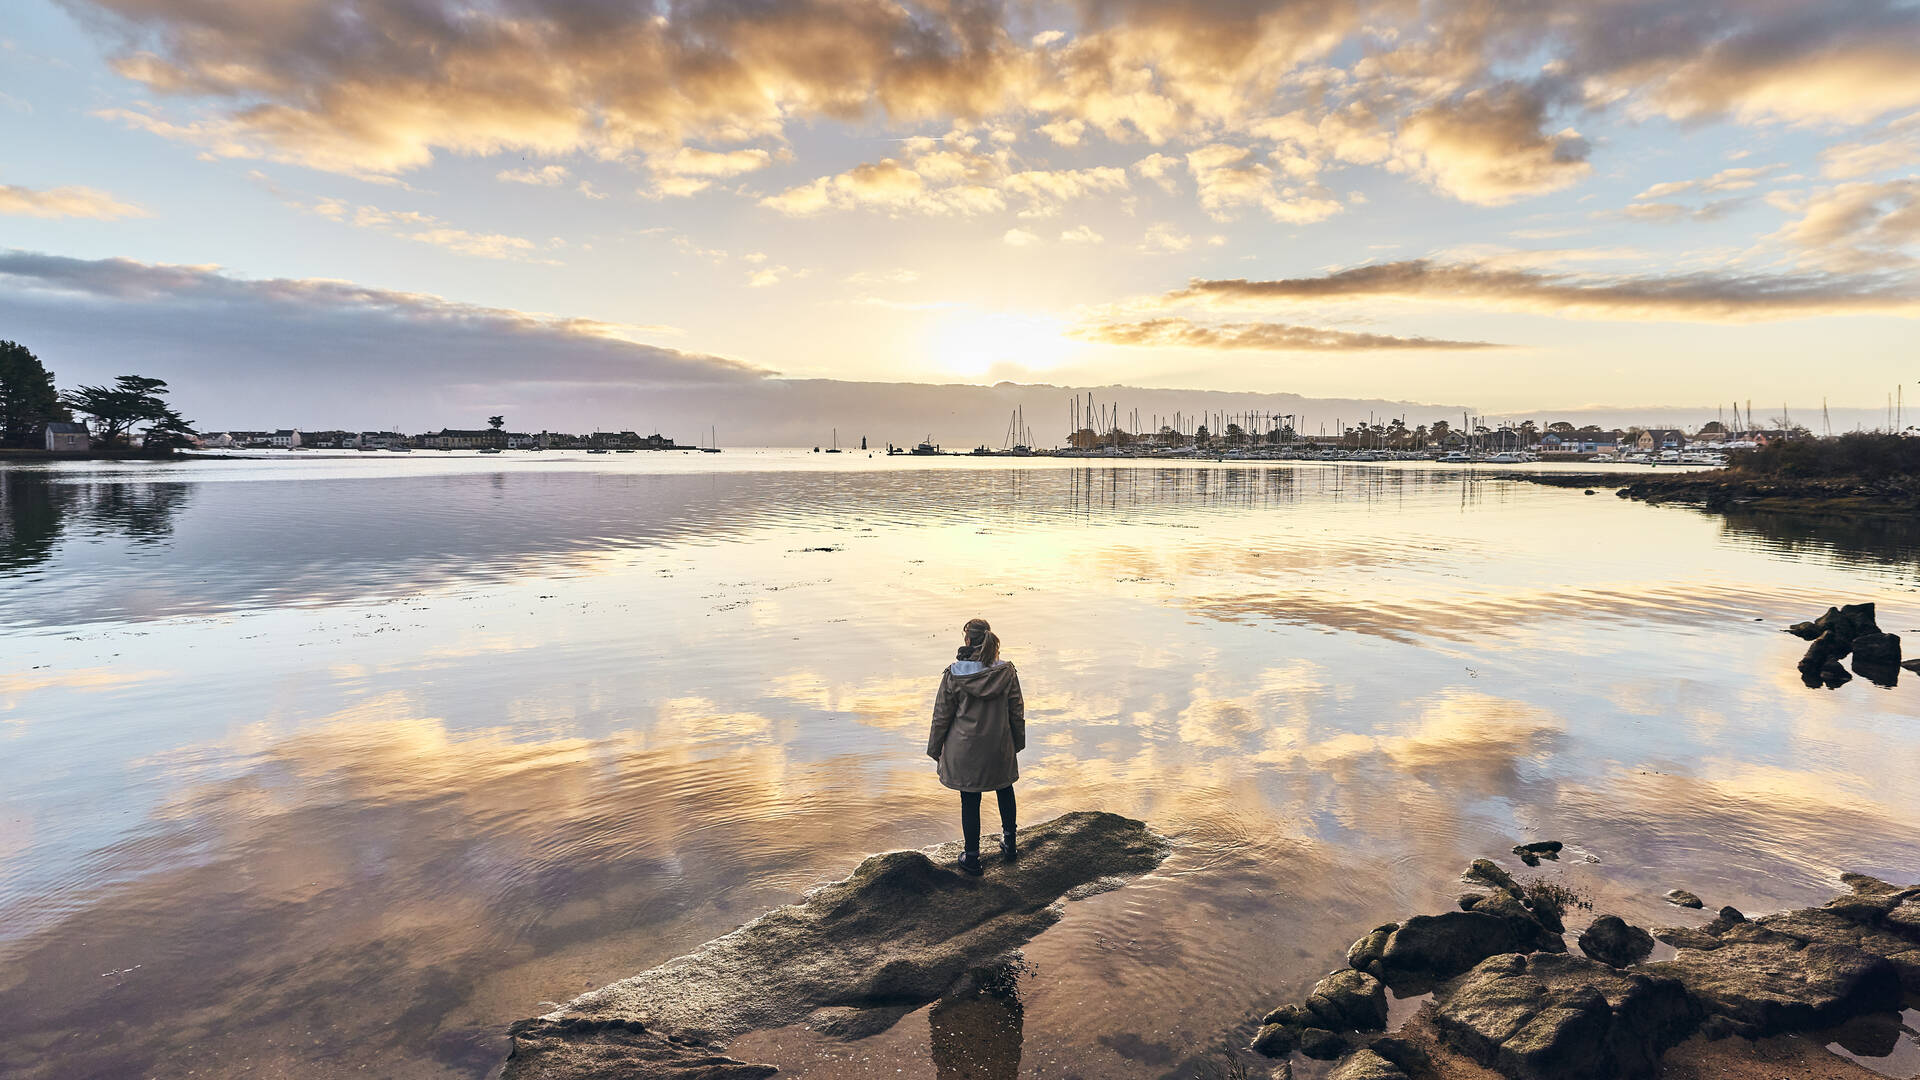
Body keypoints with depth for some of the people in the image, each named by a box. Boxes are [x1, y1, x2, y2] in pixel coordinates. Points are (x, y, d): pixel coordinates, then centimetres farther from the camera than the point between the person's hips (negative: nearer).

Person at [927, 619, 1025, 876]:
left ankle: (972, 858, 22)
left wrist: (935, 749, 5)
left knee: (970, 801, 10)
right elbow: (1017, 712, -1)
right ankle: (1009, 842, 38)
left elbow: (942, 715, -8)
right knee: (1004, 790, 25)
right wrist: (1018, 742, 15)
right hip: (1000, 747, 2)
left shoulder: (954, 675, -16)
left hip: (965, 750, -2)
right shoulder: (1007, 673, -10)